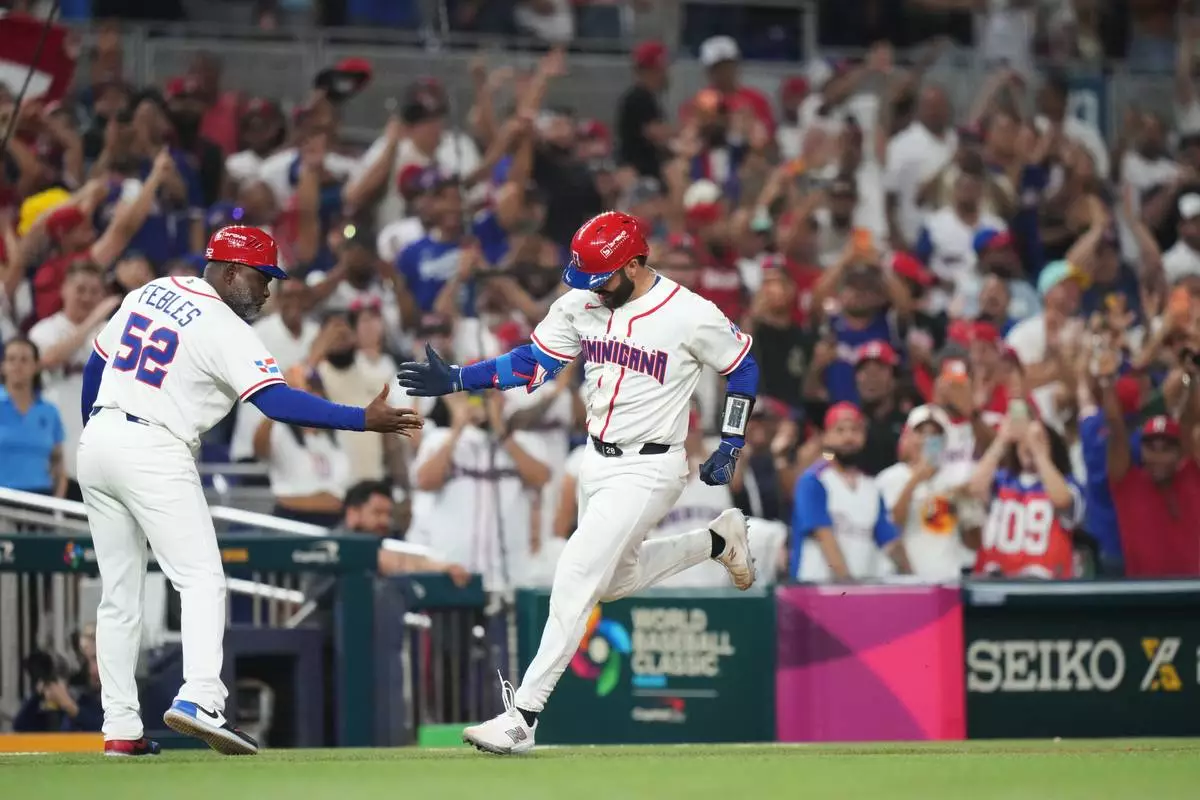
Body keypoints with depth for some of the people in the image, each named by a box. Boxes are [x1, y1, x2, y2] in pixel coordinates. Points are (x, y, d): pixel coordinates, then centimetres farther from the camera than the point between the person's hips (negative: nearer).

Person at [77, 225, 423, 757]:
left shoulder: (148, 294, 13)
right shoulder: (225, 329, -9)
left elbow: (95, 367, 20)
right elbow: (277, 402, -19)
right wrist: (366, 420, -20)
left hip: (97, 440, 7)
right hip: (154, 453, -7)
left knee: (119, 593, 11)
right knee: (201, 579, -7)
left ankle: (120, 728, 8)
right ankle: (199, 698, -27)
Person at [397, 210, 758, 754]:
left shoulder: (692, 317, -17)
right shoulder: (581, 304, -2)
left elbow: (744, 368, -2)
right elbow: (533, 363, 2)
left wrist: (730, 450, -4)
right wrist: (455, 379, -9)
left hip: (648, 470, -7)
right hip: (596, 463, 7)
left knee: (575, 579, -17)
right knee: (616, 581, 22)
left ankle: (523, 717, -17)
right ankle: (719, 540, 46)